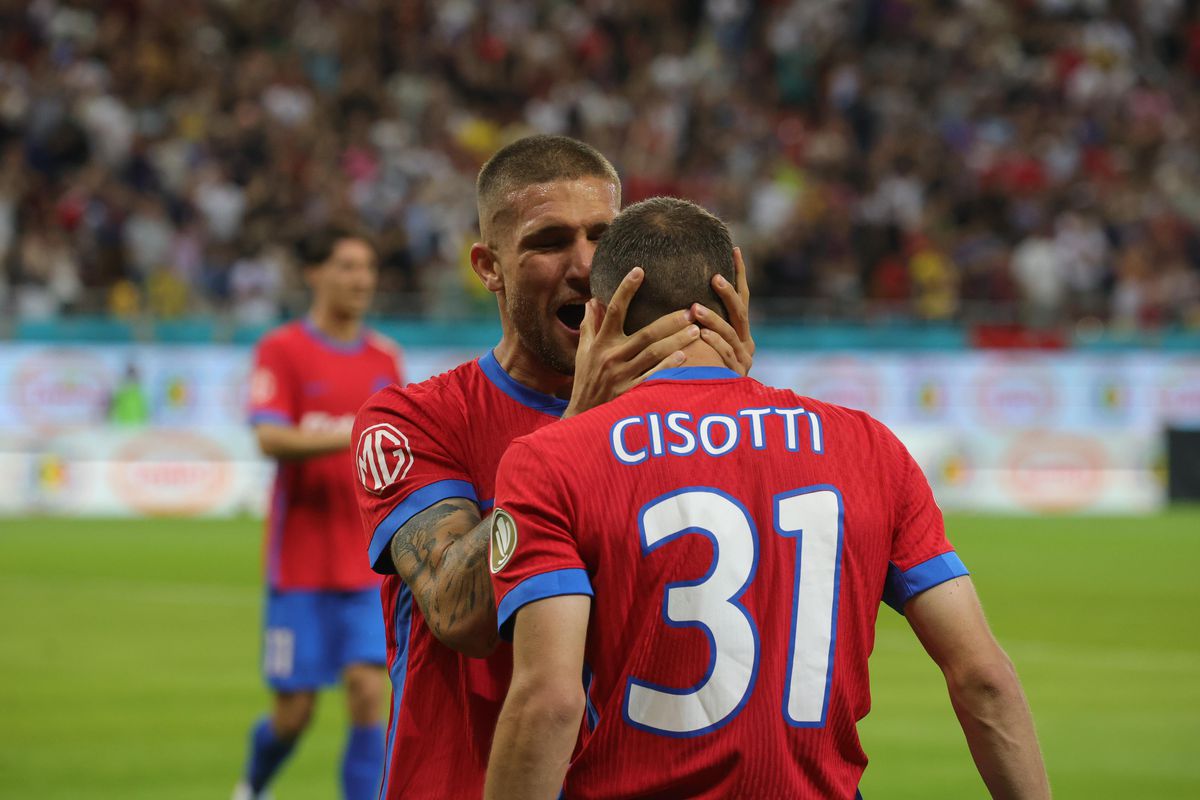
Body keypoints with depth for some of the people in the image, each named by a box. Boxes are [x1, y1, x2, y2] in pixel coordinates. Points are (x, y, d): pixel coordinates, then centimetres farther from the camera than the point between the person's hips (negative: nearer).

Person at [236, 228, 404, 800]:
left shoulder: (385, 359, 10)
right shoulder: (282, 350, -5)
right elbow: (270, 439, -19)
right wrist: (352, 436, -29)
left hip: (368, 562, 3)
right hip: (300, 561, -3)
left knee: (369, 689, -10)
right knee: (294, 711, 3)